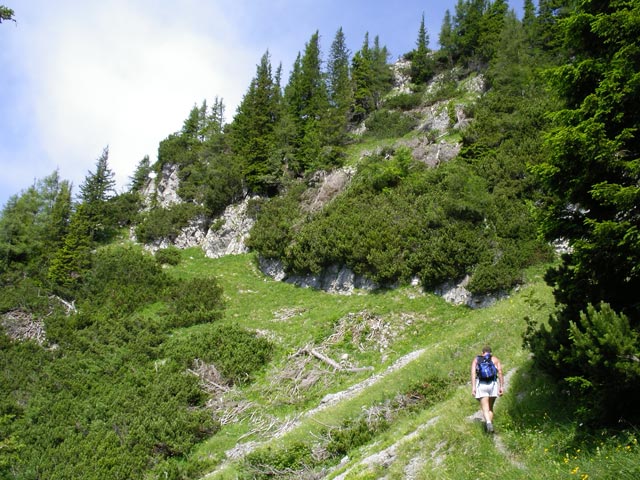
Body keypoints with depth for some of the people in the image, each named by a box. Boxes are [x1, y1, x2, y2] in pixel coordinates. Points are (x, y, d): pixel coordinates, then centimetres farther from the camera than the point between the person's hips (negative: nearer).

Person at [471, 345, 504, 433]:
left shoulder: (476, 359, 13)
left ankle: (488, 423, -32)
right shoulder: (495, 359, 13)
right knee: (490, 408, 18)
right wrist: (502, 386, -2)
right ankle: (490, 426, 13)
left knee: (485, 409, -5)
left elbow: (473, 373, -1)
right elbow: (500, 373, 0)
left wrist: (473, 387, -5)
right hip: (493, 384, 1)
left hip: (481, 384, -1)